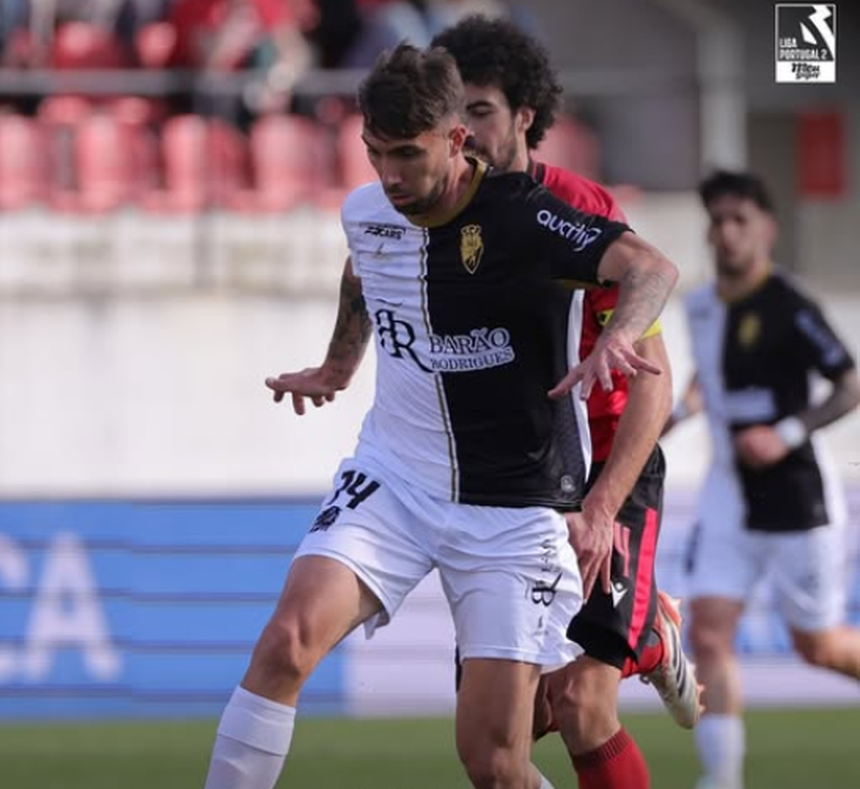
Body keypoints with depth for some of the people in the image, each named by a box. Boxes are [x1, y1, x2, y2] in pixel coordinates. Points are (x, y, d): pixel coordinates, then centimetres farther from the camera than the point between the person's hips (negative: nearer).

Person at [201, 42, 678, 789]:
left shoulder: (522, 216, -19)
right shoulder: (365, 214, -1)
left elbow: (652, 268, -35)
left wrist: (616, 336, -54)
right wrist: (337, 366, 34)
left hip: (513, 507, -4)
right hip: (392, 477, 4)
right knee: (288, 640, -22)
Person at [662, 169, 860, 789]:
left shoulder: (788, 309, -16)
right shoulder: (701, 306, 5)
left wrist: (788, 434, -24)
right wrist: (680, 411, 6)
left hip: (797, 498, -5)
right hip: (729, 496, 5)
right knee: (709, 632, -10)